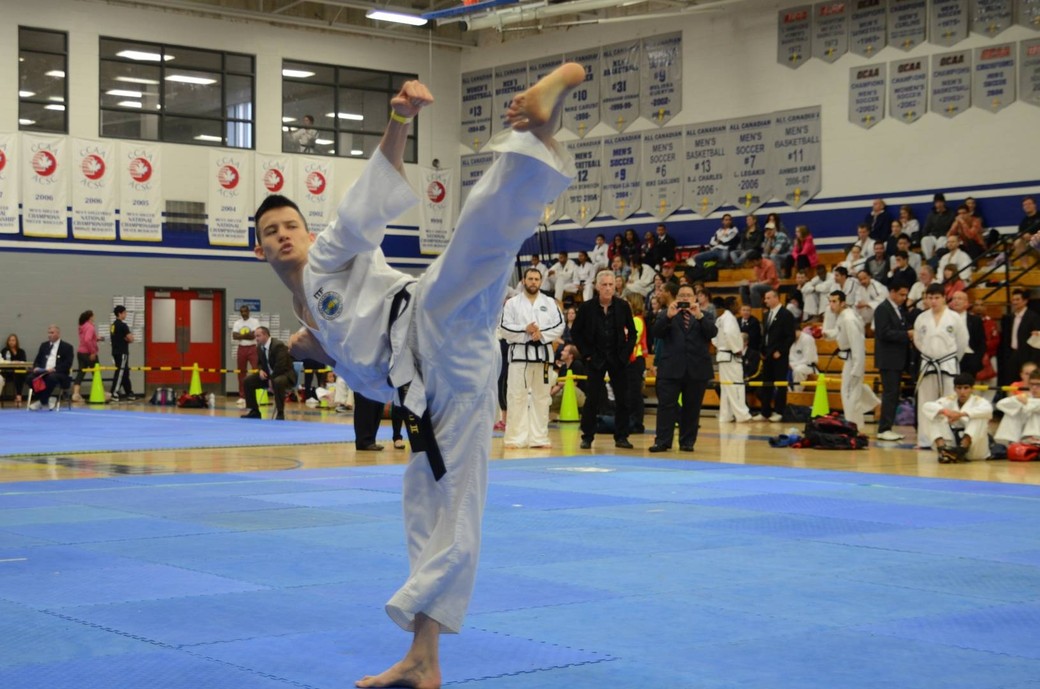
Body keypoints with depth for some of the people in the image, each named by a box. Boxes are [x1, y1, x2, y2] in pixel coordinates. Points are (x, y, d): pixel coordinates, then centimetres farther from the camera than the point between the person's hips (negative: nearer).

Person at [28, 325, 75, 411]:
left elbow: (67, 364, -7)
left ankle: (41, 401, -25)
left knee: (52, 377, -40)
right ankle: (45, 400, -14)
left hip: (59, 373, -5)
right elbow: (37, 360, 20)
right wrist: (36, 367, -4)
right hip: (43, 372, 5)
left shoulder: (67, 347, 4)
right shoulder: (44, 345, 21)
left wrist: (55, 369, -22)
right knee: (31, 377, -27)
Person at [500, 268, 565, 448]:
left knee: (541, 396, 6)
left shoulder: (550, 303, 8)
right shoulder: (512, 303, 3)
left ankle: (539, 437, 13)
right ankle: (515, 438, 0)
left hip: (542, 353, 2)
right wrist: (525, 330, -16)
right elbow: (505, 328, -3)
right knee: (516, 396, -4)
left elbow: (559, 326, 1)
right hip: (520, 353, -2)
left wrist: (542, 334, -14)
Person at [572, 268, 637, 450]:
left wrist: (626, 353, -2)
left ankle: (621, 437, 12)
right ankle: (587, 436, 10)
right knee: (593, 399, 0)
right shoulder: (587, 307, -6)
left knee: (622, 399, 3)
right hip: (596, 358, -1)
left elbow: (632, 332, 7)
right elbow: (575, 332, 3)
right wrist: (586, 353, -3)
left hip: (618, 358, 2)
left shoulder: (623, 306, -3)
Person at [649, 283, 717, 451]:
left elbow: (712, 332, -6)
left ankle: (687, 442, 10)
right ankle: (662, 441, -4)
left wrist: (699, 316, -21)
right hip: (671, 369, -1)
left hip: (697, 370, 1)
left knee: (692, 407, 4)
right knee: (666, 405, -4)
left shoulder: (704, 317, 12)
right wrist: (668, 316, -20)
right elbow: (657, 332, -5)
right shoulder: (667, 316, 12)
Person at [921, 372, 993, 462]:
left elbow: (988, 410, -30)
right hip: (951, 447, 3)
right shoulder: (950, 400, 5)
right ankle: (942, 449, -30)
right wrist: (944, 411, -34)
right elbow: (926, 406, -12)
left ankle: (962, 449, -38)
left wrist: (961, 414, -42)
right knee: (933, 415, -11)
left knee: (981, 417, -25)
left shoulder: (978, 401, -3)